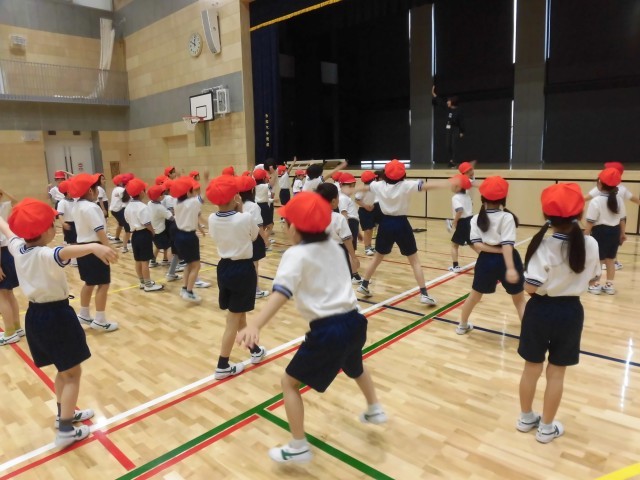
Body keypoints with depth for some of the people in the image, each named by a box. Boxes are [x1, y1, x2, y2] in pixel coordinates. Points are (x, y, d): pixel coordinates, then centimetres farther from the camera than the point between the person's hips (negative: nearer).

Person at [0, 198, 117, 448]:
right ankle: (65, 430, 9)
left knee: (64, 370, 24)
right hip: (56, 316, -9)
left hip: (35, 315, 9)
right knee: (73, 373, 5)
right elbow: (67, 252, -49)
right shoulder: (46, 255, -24)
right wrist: (93, 247, -68)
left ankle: (64, 413, 39)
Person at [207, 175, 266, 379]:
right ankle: (222, 366, 11)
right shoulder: (245, 218, -19)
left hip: (224, 267, 6)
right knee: (233, 319, 3)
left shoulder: (212, 219, -5)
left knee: (239, 314, 20)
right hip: (243, 269, -6)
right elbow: (254, 236, 0)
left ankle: (255, 350, 40)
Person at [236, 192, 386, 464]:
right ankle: (375, 411, 57)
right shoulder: (332, 245, 10)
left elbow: (281, 293, -28)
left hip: (327, 330, -8)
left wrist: (255, 325, -41)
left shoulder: (296, 255, -10)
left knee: (290, 383, 11)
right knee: (354, 367, 38)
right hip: (353, 321, 8)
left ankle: (298, 448, 17)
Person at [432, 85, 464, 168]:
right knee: (448, 146, 5)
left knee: (454, 146, -9)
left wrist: (462, 132, -9)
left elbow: (461, 122, -9)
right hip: (448, 130, 6)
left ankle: (453, 162, -10)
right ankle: (451, 161, 14)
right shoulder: (448, 109, 4)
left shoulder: (458, 111, -12)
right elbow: (440, 101, 12)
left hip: (455, 130, -6)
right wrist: (433, 93, 13)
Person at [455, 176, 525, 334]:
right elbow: (507, 244, -22)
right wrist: (510, 268, -28)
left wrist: (496, 250, -11)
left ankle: (462, 326, 38)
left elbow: (476, 245, -11)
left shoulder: (476, 219, -1)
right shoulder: (506, 217, -11)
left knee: (474, 295, 22)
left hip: (486, 261, 3)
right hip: (505, 261, -3)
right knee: (519, 300, 12)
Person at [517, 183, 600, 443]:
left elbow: (530, 287, -20)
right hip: (570, 311, 2)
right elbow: (593, 276, 6)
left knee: (532, 368, 16)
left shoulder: (543, 245, -21)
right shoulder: (590, 245, -11)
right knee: (556, 373, 15)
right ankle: (546, 428, 29)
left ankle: (526, 418, 34)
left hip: (540, 310, -2)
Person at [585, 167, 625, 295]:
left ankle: (595, 285, 15)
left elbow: (590, 222, -18)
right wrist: (622, 233, 22)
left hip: (600, 232, -6)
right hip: (614, 232, 6)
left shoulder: (596, 201, -18)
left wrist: (585, 236, -11)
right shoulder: (618, 200, 3)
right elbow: (622, 219, 10)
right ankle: (609, 285, 23)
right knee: (610, 259, 16)